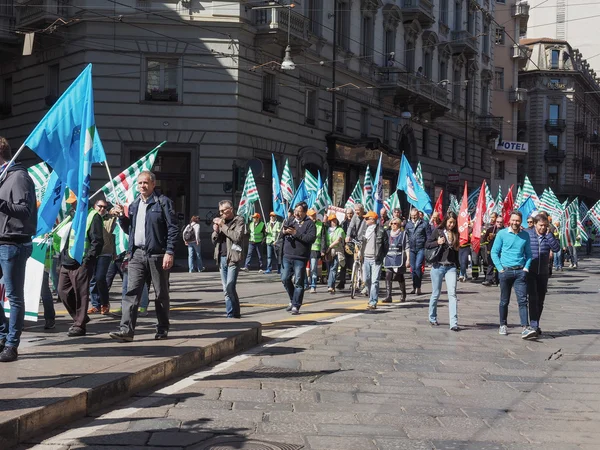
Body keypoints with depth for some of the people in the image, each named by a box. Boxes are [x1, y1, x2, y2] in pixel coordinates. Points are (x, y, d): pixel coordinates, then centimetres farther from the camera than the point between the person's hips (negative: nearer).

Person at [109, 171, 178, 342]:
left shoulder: (163, 202, -2)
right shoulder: (134, 205, 16)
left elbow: (173, 229, -7)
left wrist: (169, 252, -14)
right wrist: (121, 216, 5)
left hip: (157, 255, -5)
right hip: (137, 254, 5)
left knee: (161, 294, 6)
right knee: (132, 292, -5)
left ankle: (163, 329, 18)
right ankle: (126, 329, -9)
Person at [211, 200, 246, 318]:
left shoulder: (239, 220, -2)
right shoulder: (220, 221, 17)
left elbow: (237, 236, -17)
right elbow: (214, 241, 18)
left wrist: (223, 226, -14)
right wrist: (216, 231, -1)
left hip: (233, 258, -7)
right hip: (222, 258, 7)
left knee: (230, 288, -14)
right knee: (226, 289, 7)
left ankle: (232, 314, -7)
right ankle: (234, 314, 12)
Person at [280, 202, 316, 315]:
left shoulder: (309, 223, -3)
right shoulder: (289, 220, 12)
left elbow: (311, 238, -15)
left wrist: (296, 233, -19)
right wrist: (284, 232, -10)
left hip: (300, 258, -5)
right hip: (287, 256, 5)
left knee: (298, 282, -1)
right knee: (285, 279, 7)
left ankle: (296, 306, 4)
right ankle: (292, 300, 27)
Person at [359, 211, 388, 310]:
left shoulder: (381, 230, -4)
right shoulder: (364, 229, 12)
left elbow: (386, 245, -1)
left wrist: (382, 256, -4)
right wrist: (360, 253, 10)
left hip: (376, 259, -5)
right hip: (366, 258, 6)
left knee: (374, 281, -8)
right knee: (366, 280, 7)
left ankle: (373, 302, -8)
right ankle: (372, 298, 25)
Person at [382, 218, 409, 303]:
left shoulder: (403, 234, 1)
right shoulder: (388, 234, 13)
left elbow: (406, 247, -2)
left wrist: (408, 259, -8)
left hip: (399, 259, -3)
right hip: (389, 259, 3)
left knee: (400, 278, 6)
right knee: (388, 277, -9)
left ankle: (403, 295, 25)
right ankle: (388, 296, -10)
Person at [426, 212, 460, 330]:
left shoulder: (455, 234, 10)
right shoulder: (438, 231, 0)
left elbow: (456, 251, 16)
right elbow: (427, 245, 0)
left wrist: (457, 265, 12)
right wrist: (437, 242, -17)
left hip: (451, 267, 2)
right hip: (438, 266, -2)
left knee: (452, 294, -10)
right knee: (436, 294, 7)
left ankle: (454, 323, -16)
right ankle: (432, 318, 27)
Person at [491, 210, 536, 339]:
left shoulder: (525, 235, 7)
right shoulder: (502, 234, 0)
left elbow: (528, 254, 15)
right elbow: (494, 252, 2)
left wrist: (526, 267, 1)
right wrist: (500, 268, -6)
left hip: (520, 272, 1)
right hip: (505, 271, -1)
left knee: (522, 300, -9)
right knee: (504, 301, 9)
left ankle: (525, 328, -16)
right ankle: (503, 325, 23)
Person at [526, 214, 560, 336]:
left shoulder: (548, 235, 5)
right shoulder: (527, 234, -4)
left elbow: (556, 248, -10)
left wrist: (548, 234, -14)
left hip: (543, 273, 4)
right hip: (530, 272, -4)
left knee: (540, 300, 10)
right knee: (533, 298, -15)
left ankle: (536, 325, 22)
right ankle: (533, 325, -16)